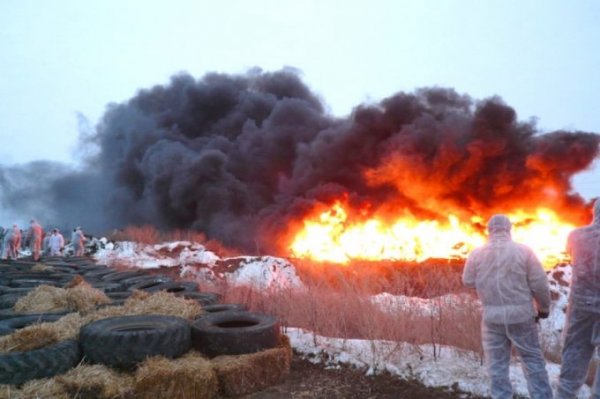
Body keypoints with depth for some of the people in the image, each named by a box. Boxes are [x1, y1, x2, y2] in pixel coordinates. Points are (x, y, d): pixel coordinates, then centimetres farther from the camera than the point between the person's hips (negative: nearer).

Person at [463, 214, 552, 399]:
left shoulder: (476, 254, -4)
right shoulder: (523, 250, -8)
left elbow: (468, 281, 6)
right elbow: (539, 284, -6)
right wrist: (544, 308, 9)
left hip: (492, 316, 1)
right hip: (521, 314, -1)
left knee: (497, 363, 11)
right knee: (533, 360, 14)